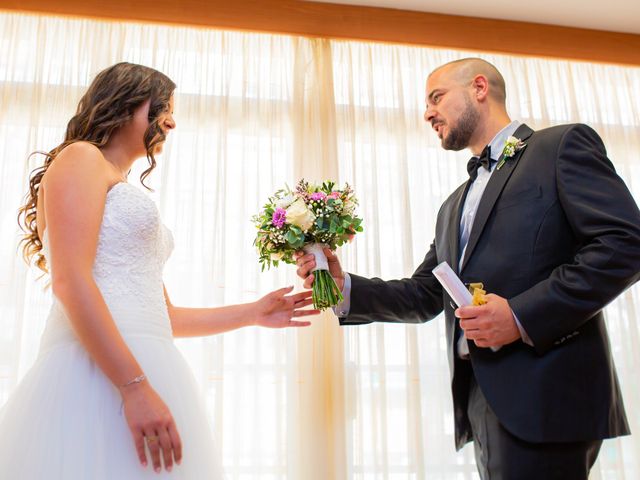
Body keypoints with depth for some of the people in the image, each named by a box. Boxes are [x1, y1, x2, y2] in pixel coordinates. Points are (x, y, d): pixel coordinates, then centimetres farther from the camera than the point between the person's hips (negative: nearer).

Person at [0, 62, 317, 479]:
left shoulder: (129, 195, 25)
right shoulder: (81, 158, 1)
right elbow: (70, 280, -15)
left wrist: (252, 313, 21)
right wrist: (135, 386, -23)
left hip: (144, 374, 8)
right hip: (101, 376, -8)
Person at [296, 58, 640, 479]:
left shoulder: (563, 145, 2)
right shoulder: (454, 206, 23)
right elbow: (424, 297, 19)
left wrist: (522, 315, -17)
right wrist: (345, 287, 3)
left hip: (539, 391, -7)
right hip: (478, 397, 7)